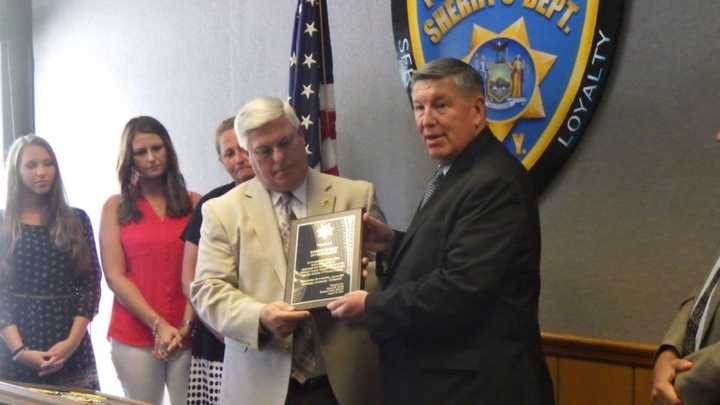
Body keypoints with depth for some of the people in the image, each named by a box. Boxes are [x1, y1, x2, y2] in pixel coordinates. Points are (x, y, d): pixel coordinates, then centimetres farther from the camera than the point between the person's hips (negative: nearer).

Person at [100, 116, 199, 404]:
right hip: (134, 334, 0)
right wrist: (158, 325, -10)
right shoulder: (116, 207, 5)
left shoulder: (193, 203, 7)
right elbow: (114, 276, -2)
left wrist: (186, 324, -10)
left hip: (188, 332, 1)